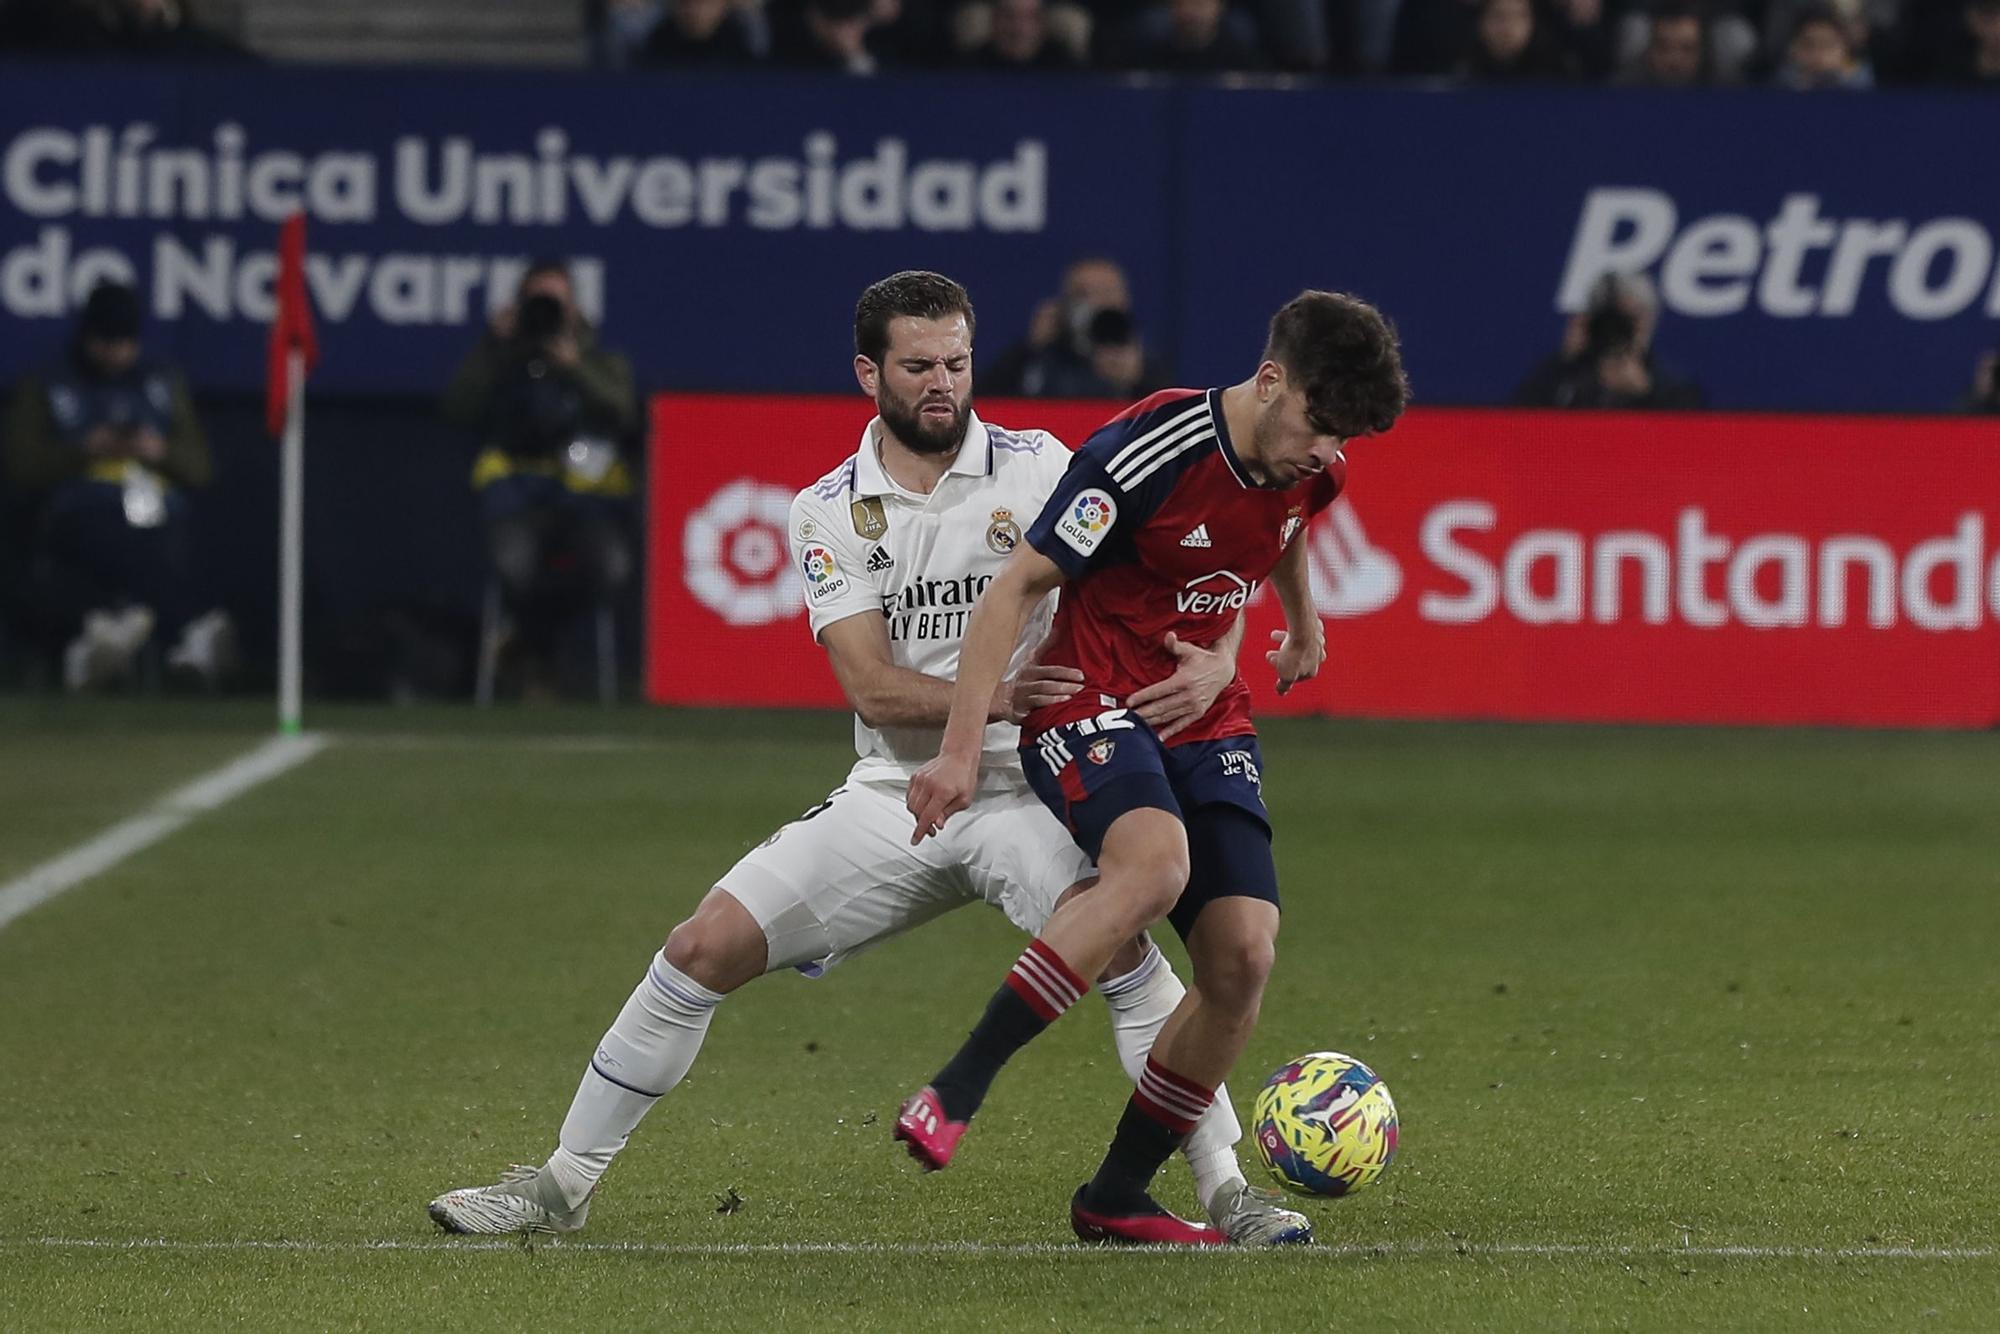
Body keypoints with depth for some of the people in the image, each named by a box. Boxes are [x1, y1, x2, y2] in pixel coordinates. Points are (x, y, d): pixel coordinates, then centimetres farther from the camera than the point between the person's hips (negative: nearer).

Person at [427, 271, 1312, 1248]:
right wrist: (994, 697, -27)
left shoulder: (1036, 469, -2)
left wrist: (1212, 659, -31)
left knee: (1114, 939, -30)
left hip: (1023, 790, -3)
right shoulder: (828, 512, 3)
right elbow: (873, 687, -8)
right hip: (892, 795, 3)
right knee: (704, 948, -4)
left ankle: (1228, 1191, -22)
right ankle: (563, 1184, 10)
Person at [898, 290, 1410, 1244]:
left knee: (1244, 954, -10)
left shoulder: (1313, 470, 1)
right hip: (1089, 707, -7)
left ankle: (1116, 1199, 5)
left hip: (1206, 725, 7)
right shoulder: (1148, 453, -21)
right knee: (1155, 864, -37)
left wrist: (1302, 620, 45)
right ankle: (957, 1090, -30)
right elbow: (1018, 587, -18)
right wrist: (961, 750, -21)